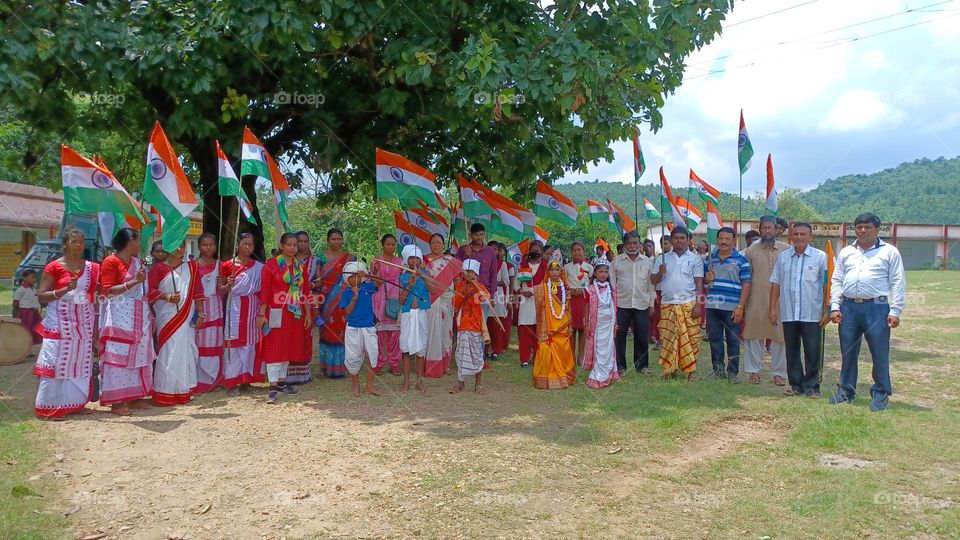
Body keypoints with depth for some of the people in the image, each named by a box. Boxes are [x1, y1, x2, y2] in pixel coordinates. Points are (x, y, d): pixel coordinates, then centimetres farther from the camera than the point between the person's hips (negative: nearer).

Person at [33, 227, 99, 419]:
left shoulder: (91, 267, 9)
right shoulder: (54, 267, -4)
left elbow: (95, 295, 18)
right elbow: (41, 296, -7)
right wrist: (65, 289, -19)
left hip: (83, 323, 4)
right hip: (60, 324, -4)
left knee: (80, 363, 8)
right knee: (57, 364, -4)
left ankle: (75, 402, 18)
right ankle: (51, 406, 2)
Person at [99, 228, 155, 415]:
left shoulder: (137, 262, 16)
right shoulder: (110, 262, -6)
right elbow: (107, 291, -13)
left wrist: (150, 315, 18)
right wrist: (134, 282, -19)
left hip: (140, 317, 8)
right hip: (120, 317, -8)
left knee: (138, 354, 8)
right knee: (119, 355, -6)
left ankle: (134, 396, 17)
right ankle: (116, 401, -2)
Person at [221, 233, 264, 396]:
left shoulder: (259, 267, 6)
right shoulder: (229, 265, 1)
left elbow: (262, 291, 8)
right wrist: (228, 285, -15)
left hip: (252, 309, 2)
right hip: (234, 309, -2)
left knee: (251, 343, 5)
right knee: (233, 343, -3)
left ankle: (247, 379, 16)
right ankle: (232, 382, 3)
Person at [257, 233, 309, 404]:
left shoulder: (300, 267, 11)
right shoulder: (271, 265, -5)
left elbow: (305, 292, 13)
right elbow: (265, 291, -9)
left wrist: (308, 313, 10)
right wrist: (262, 314, -15)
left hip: (295, 314, 6)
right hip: (277, 314, -6)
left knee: (289, 348, 12)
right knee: (274, 348, -6)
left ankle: (281, 381, 24)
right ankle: (273, 387, -6)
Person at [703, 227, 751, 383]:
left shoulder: (741, 260, 0)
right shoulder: (710, 258, 12)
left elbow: (746, 284, -5)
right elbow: (703, 280, 21)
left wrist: (740, 307, -12)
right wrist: (706, 279, -4)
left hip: (732, 307, -4)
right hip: (712, 306, 4)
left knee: (733, 340, 3)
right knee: (714, 339, 8)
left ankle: (733, 372, 11)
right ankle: (718, 370, 18)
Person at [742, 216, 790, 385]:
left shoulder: (787, 250, 5)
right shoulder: (751, 251, 6)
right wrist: (743, 302, 2)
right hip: (756, 300, 0)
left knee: (780, 336, 3)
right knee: (754, 334, 4)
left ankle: (779, 373, 13)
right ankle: (753, 370, 14)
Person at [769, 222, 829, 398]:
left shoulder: (820, 257, -1)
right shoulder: (783, 257, 8)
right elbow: (775, 284, 10)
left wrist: (827, 311, -6)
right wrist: (772, 308, 7)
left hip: (811, 314, -3)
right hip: (788, 314, 3)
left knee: (812, 352, 1)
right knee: (792, 351, 9)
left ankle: (812, 386, 11)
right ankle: (796, 385, 19)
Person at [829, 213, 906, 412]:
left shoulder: (889, 252, 4)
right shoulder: (846, 252, 15)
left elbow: (898, 284, 0)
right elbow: (836, 281, 14)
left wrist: (895, 312, -7)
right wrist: (835, 307, 4)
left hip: (877, 308, -3)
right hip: (849, 307, 4)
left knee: (880, 353, -1)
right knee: (848, 352, 9)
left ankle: (881, 394, 10)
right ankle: (846, 390, 21)